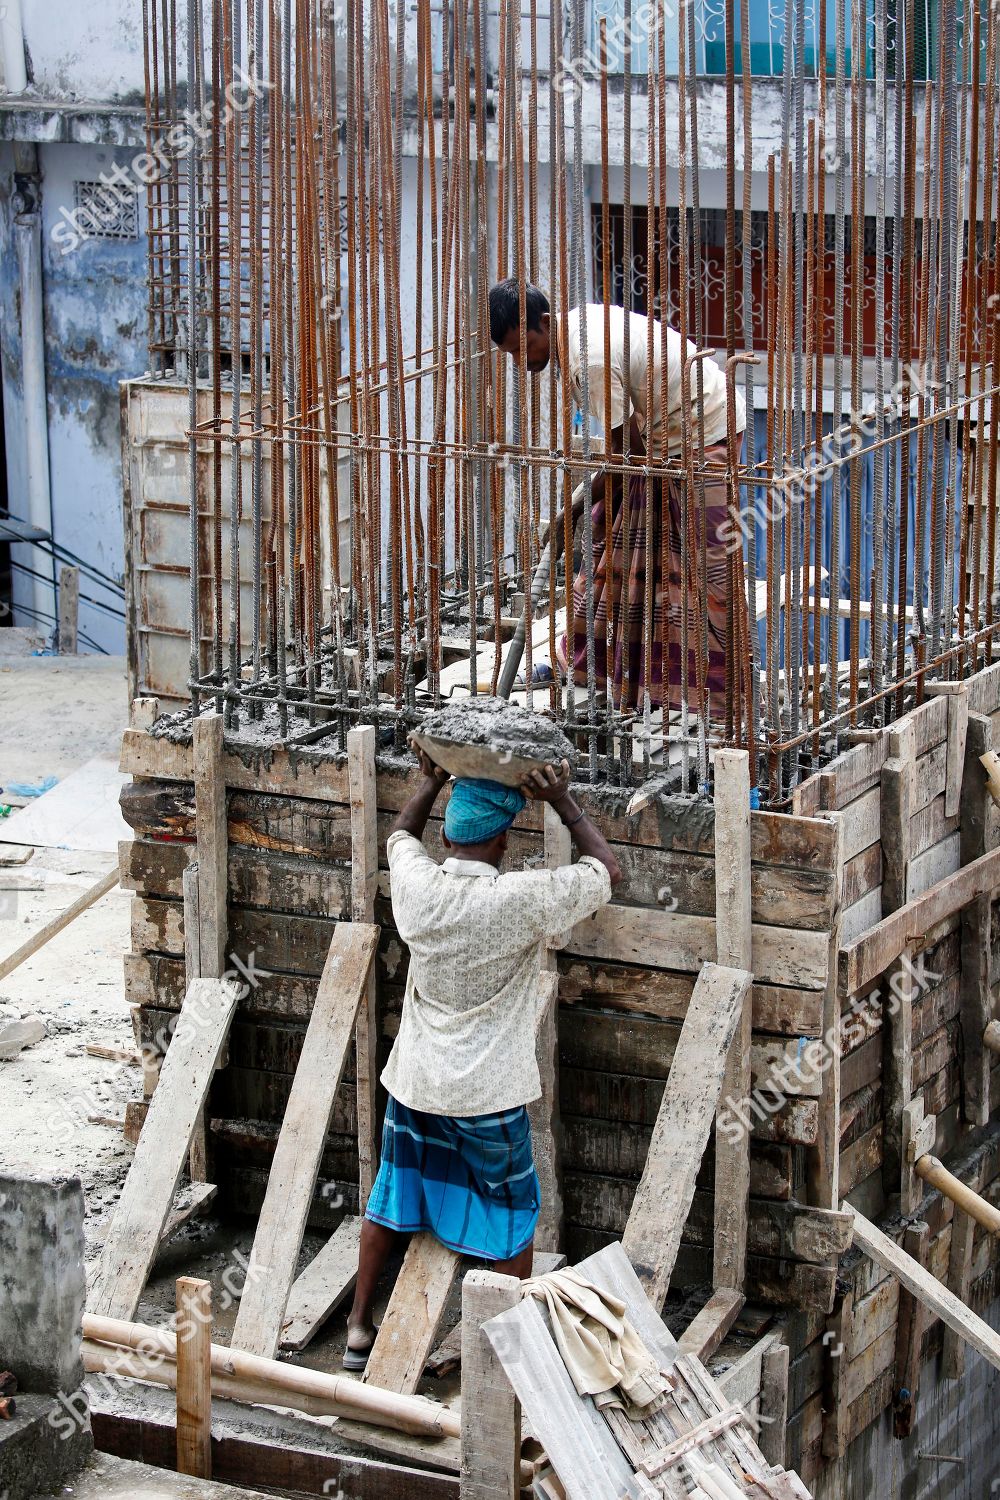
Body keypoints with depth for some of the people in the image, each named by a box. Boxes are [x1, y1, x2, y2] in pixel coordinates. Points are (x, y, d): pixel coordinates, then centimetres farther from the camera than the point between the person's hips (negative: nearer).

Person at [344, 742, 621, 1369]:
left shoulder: (415, 885, -10)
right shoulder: (521, 900, -23)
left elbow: (401, 836, 16)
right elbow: (607, 870, -9)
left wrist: (433, 780, 16)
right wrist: (563, 801, -6)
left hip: (415, 1082, 4)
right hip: (487, 1094, -4)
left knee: (390, 1198, 20)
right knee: (511, 1214, 15)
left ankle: (360, 1328, 30)